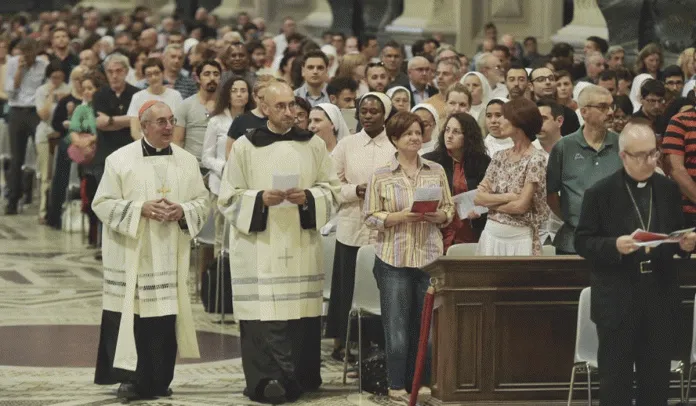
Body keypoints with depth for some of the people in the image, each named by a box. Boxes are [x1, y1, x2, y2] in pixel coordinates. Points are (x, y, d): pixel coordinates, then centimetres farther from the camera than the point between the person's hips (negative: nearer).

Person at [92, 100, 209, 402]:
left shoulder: (187, 161, 8)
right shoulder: (120, 159, -2)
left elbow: (202, 201, 9)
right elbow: (102, 203, -4)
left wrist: (182, 211, -12)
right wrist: (140, 209, -15)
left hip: (170, 255, 3)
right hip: (131, 255, -3)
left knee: (166, 317, 2)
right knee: (133, 315, -5)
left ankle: (160, 380, 11)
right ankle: (132, 378, 2)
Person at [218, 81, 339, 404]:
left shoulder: (313, 145, 8)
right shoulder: (244, 147, 2)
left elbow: (332, 190, 10)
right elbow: (228, 197, 2)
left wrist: (307, 197, -9)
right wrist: (261, 199, -14)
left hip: (301, 246, 2)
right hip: (259, 248, -2)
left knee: (301, 313, 1)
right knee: (263, 315, -9)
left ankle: (299, 378, 9)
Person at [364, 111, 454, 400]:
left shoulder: (436, 171, 7)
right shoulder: (380, 176, 0)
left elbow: (450, 209, 11)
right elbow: (370, 216, -1)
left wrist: (439, 216, -10)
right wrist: (400, 217, -15)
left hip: (430, 255, 2)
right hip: (394, 257, -2)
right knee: (397, 322, 0)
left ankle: (423, 380, 15)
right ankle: (397, 384, 9)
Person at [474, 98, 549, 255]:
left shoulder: (535, 160, -10)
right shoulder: (500, 157, 8)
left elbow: (521, 206, -15)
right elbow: (478, 198, 2)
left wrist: (490, 201, -1)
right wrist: (508, 197, -13)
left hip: (519, 237, -5)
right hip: (491, 234, 5)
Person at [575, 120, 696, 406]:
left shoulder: (668, 190, 7)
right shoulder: (600, 194, -4)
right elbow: (583, 243, -5)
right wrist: (615, 246, -23)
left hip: (660, 298, 3)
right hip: (618, 301, -3)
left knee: (656, 380, 9)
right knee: (615, 380, 4)